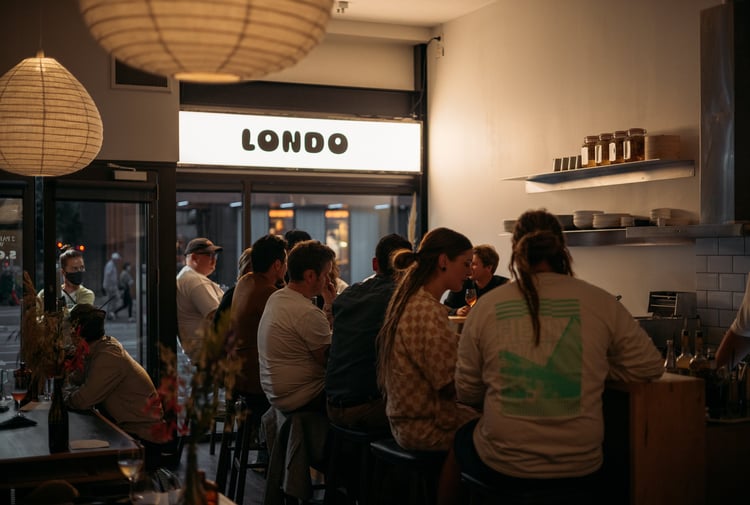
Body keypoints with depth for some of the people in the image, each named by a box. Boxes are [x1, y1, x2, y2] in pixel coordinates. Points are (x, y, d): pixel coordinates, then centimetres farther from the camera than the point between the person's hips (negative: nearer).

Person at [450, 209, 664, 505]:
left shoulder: (486, 306, -6)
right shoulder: (600, 303, -6)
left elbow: (466, 393, 3)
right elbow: (651, 366, 3)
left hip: (500, 469, -1)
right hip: (580, 470, 1)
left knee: (459, 438, 31)